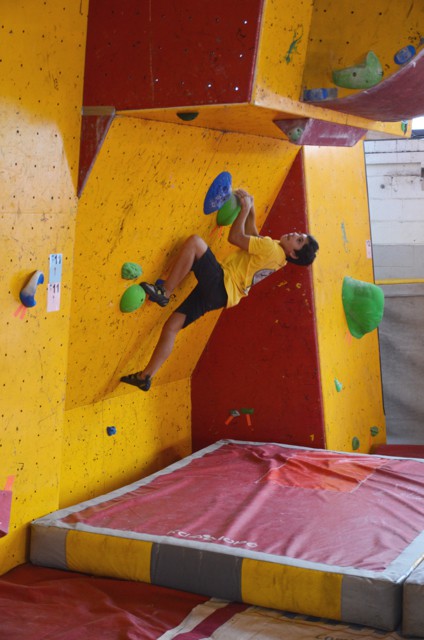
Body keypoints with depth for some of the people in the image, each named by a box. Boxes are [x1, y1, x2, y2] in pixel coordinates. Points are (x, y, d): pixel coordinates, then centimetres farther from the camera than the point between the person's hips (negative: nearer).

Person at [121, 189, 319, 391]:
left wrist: (245, 208, 0)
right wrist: (250, 207, 19)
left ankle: (164, 291, -18)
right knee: (172, 326, 6)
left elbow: (235, 237, -10)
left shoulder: (271, 248, -12)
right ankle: (145, 377, 8)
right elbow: (251, 234, 30)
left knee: (194, 241, -19)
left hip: (220, 284, -9)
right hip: (218, 293, 9)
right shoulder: (275, 253, 16)